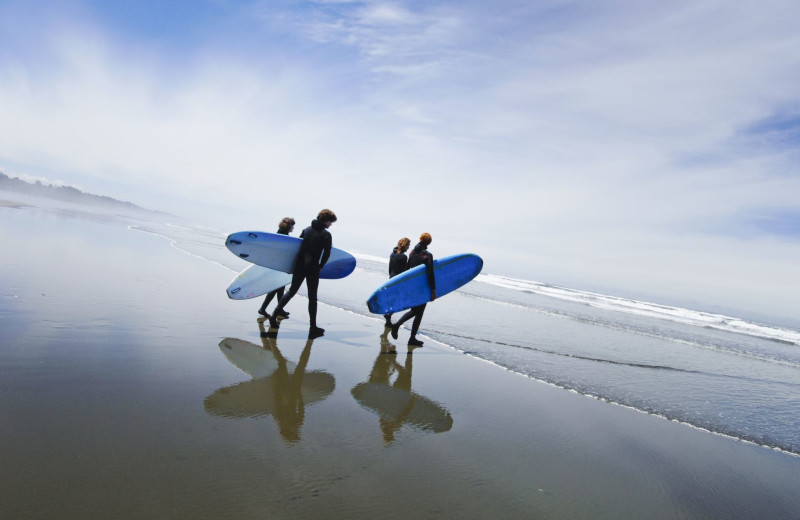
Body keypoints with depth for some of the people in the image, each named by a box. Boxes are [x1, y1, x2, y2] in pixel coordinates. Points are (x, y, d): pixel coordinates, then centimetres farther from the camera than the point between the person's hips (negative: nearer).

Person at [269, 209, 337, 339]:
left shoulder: (306, 230, 10)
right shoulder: (326, 235, -6)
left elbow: (298, 245, 15)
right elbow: (327, 254, -9)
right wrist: (320, 266, 6)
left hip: (299, 266, 5)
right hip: (313, 269, -5)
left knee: (291, 291, 19)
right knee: (312, 297, 4)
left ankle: (274, 315, 12)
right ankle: (313, 328, 9)